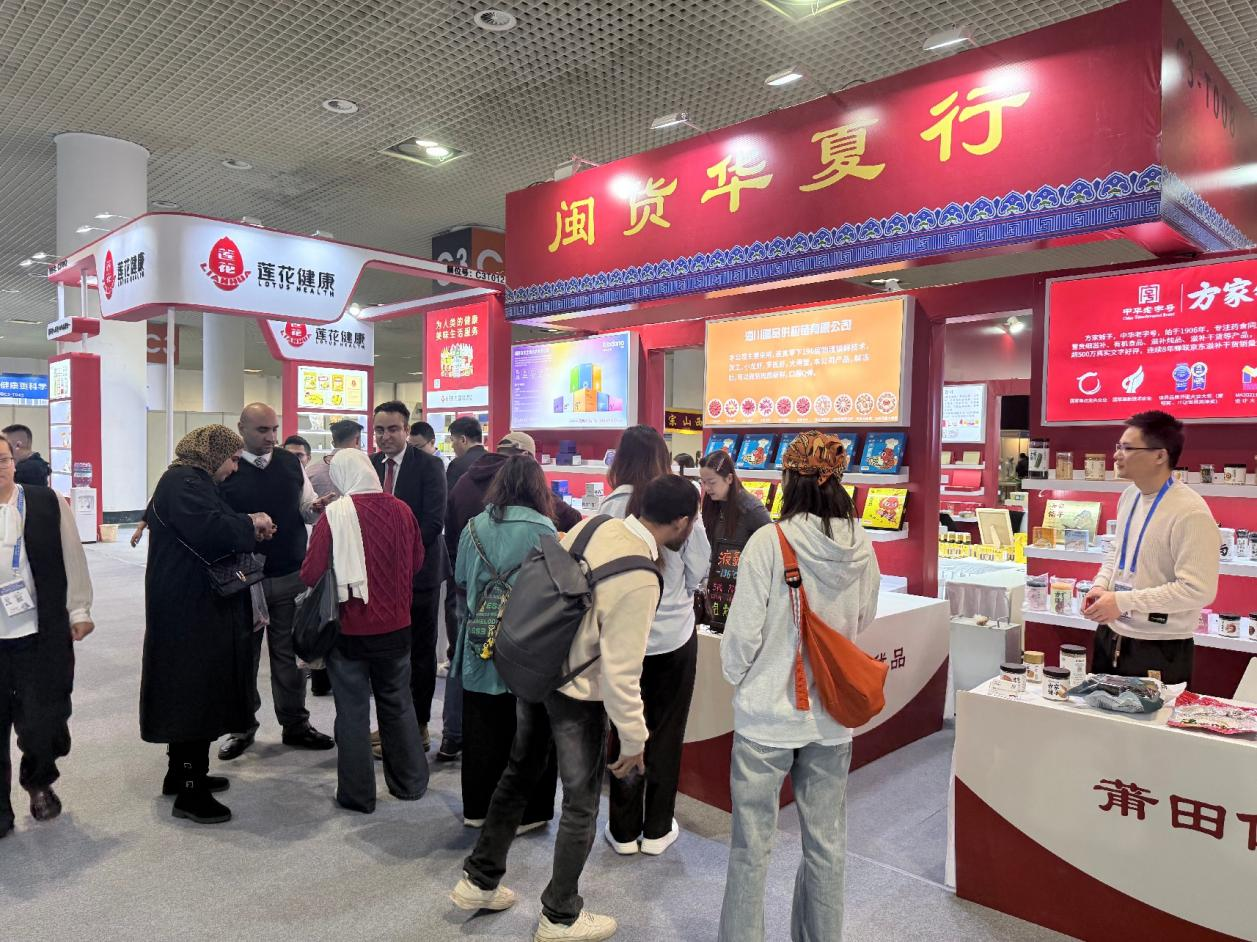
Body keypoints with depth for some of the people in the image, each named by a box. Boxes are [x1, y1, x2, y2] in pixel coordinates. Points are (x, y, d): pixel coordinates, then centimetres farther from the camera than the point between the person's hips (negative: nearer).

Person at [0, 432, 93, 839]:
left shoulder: (47, 502, -2)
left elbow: (72, 559, 2)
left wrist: (79, 611, 2)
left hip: (41, 635, 0)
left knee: (42, 721, 7)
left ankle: (39, 783, 34)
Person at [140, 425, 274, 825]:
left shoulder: (194, 481, 19)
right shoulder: (183, 482, -15)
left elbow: (215, 531, 21)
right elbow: (206, 529, -30)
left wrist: (248, 531, 7)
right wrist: (250, 523, -16)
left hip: (198, 605, 11)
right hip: (189, 608, -11)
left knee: (192, 692, 18)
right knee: (196, 692, -4)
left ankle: (182, 773, 30)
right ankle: (190, 793, 4)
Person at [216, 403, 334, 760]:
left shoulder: (290, 462, 4)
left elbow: (306, 509, 9)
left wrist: (317, 508, -12)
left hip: (291, 576, 3)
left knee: (289, 651, 12)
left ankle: (295, 724, 25)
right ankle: (242, 726, 28)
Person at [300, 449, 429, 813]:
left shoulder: (335, 515, -16)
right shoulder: (401, 511, -6)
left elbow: (309, 575, -13)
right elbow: (417, 561, 7)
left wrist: (340, 570, 6)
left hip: (350, 629, -3)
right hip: (396, 626, 3)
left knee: (353, 711, 10)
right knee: (399, 705, 18)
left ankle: (357, 793, 19)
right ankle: (410, 782, 29)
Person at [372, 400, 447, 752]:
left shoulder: (429, 465, -8)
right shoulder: (369, 465, 7)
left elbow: (434, 521, -14)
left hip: (417, 572, -4)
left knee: (420, 654, 7)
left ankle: (419, 727, 19)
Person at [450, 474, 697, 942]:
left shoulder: (593, 526, -8)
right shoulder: (640, 581, -28)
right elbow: (621, 672, -24)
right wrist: (634, 739, -12)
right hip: (578, 693, -7)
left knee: (519, 774, 24)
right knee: (581, 805, 14)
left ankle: (479, 881, 42)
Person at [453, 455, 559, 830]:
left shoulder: (474, 526, -1)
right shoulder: (543, 530, -15)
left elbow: (461, 581, 8)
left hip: (481, 646, 4)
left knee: (482, 728, 16)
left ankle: (477, 807, 28)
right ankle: (525, 812, 19)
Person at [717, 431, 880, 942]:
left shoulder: (768, 542, -18)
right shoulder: (862, 547, -5)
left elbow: (742, 631, -14)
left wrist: (736, 678, 5)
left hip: (766, 712, -4)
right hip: (831, 714, 4)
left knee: (752, 846, 10)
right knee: (826, 844, 19)